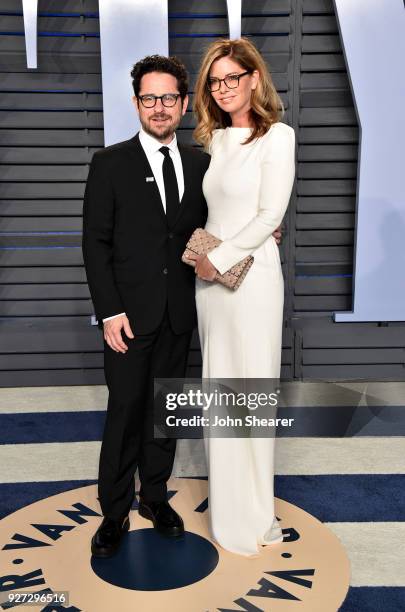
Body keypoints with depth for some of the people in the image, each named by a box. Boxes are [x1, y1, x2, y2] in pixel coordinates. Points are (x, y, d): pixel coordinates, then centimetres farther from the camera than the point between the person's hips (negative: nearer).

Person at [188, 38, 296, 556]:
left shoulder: (277, 135, -6)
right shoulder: (214, 139, 14)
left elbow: (270, 214, -12)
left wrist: (220, 258, -11)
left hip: (251, 272, -6)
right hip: (210, 275, 7)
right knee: (217, 383, 11)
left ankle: (251, 512, 20)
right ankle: (225, 495, 28)